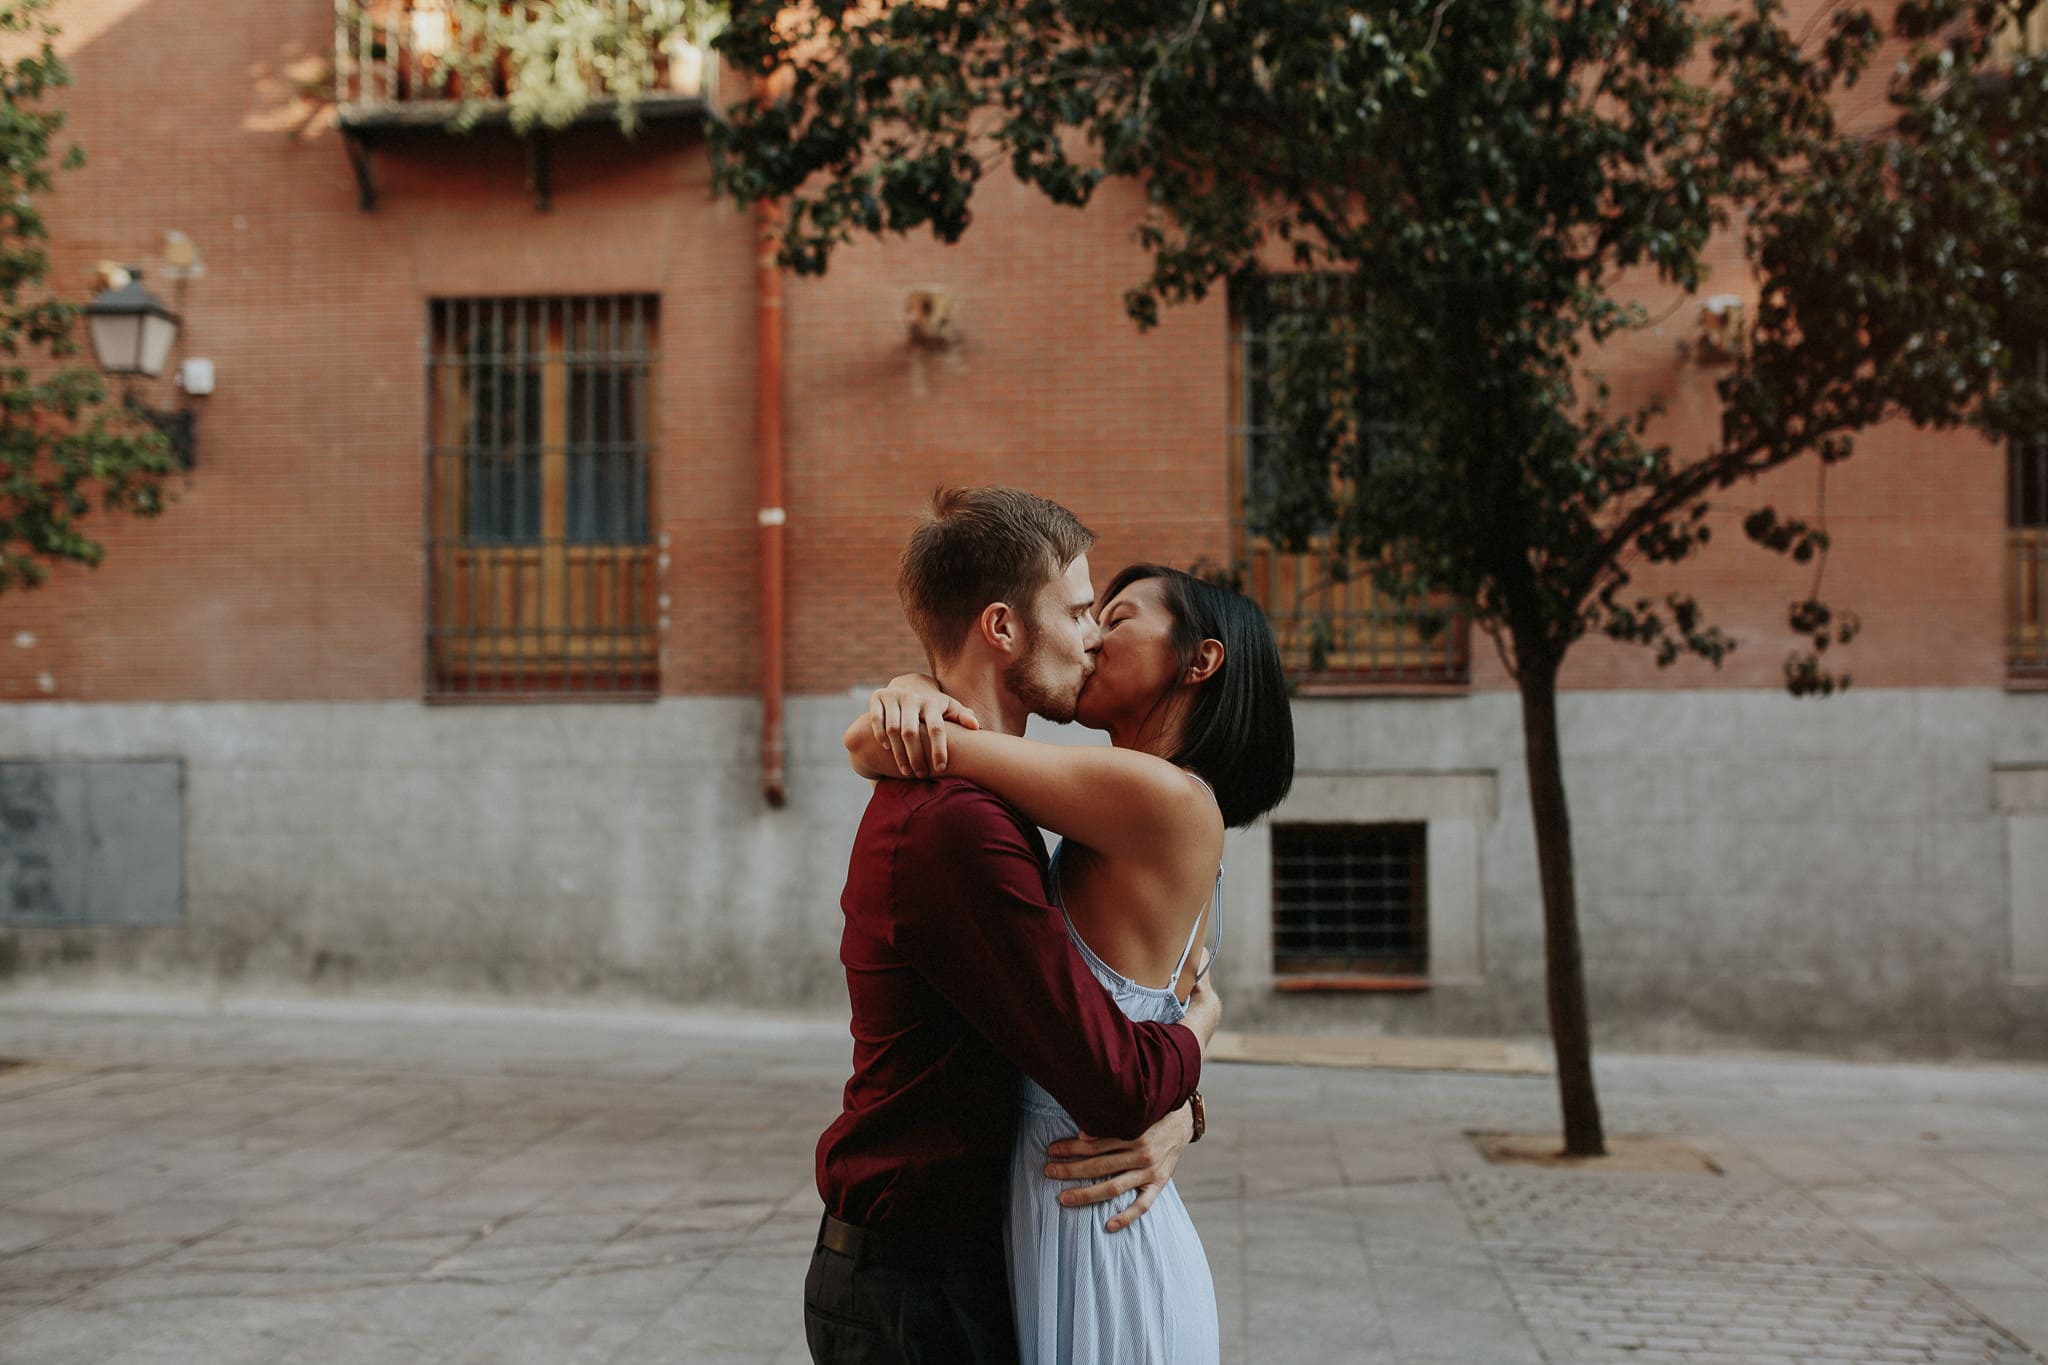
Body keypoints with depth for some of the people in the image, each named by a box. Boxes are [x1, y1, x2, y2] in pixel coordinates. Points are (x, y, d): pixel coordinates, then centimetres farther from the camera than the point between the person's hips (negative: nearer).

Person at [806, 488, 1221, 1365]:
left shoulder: (957, 799, 11)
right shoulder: (957, 828, -24)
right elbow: (1116, 1082, -25)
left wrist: (1171, 1110, -6)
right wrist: (1202, 1014, -3)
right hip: (916, 1289, -10)